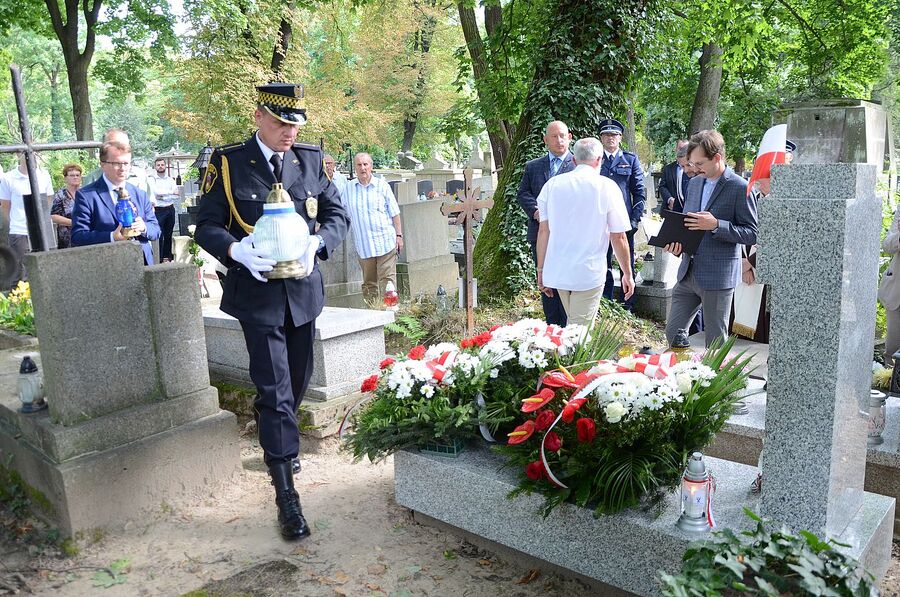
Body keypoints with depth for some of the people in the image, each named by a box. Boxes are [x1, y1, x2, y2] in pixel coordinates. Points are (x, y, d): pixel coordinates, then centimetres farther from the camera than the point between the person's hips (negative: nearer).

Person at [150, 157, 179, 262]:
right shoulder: (152, 179, 1)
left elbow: (176, 196, 0)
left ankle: (167, 257, 19)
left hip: (170, 209, 4)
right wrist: (170, 192, -8)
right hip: (159, 210, -4)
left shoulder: (171, 180, 11)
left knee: (168, 235, 10)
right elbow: (156, 192, -15)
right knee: (159, 235, -5)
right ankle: (159, 259, 0)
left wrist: (163, 197, -11)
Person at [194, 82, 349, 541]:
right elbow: (206, 227, -5)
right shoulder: (227, 163, -4)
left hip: (304, 290, 4)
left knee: (298, 381, 19)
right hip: (258, 293, -4)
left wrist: (318, 242, -15)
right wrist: (237, 250, -25)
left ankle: (276, 440, 48)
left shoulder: (311, 160, 5)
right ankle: (286, 496, 2)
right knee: (275, 390, -5)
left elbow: (338, 214, 6)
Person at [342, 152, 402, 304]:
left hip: (386, 241, -2)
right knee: (368, 283, 7)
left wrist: (399, 235, 1)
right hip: (363, 244, 2)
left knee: (387, 280, -7)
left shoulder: (382, 185, 3)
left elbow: (394, 213, 5)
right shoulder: (348, 188, 9)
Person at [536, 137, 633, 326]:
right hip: (589, 274, -4)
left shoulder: (552, 184, 2)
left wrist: (541, 270, 11)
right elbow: (618, 237, -6)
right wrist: (627, 274, 5)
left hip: (557, 272, 4)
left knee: (573, 324, 24)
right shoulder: (607, 187, -6)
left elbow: (543, 231, 3)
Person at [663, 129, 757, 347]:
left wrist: (716, 225, -23)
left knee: (715, 342, 4)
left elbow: (752, 234, -10)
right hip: (688, 272, 7)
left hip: (718, 277, -6)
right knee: (673, 333, 10)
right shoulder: (694, 183, 11)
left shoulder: (740, 188, -10)